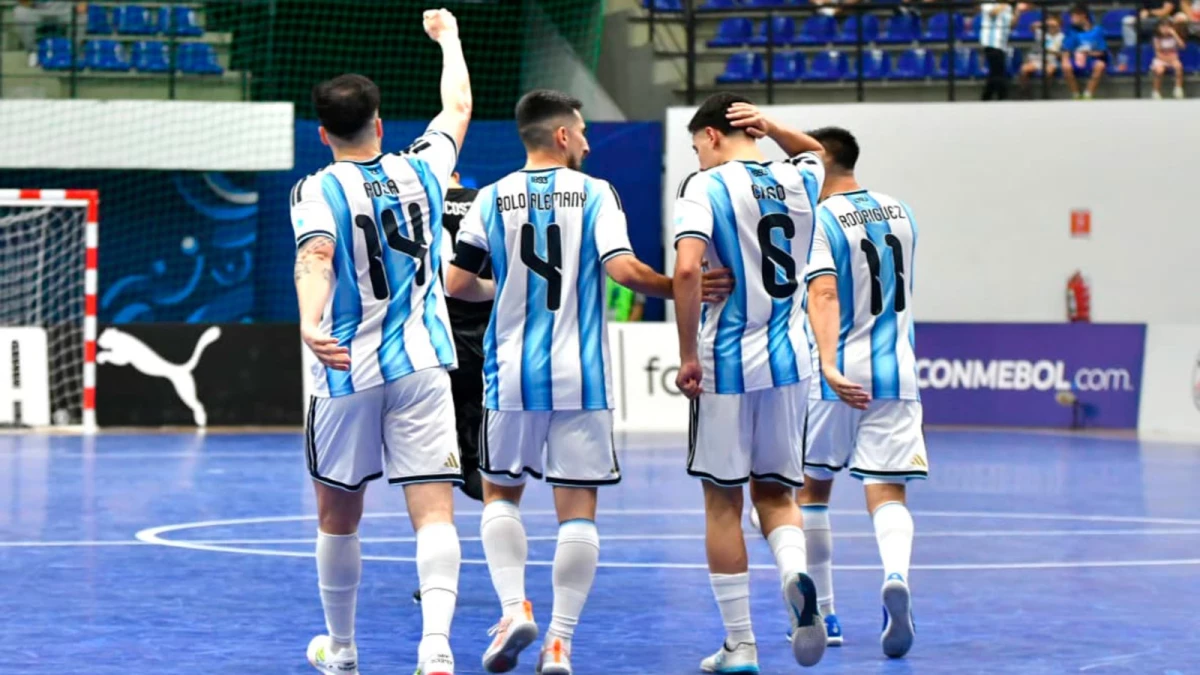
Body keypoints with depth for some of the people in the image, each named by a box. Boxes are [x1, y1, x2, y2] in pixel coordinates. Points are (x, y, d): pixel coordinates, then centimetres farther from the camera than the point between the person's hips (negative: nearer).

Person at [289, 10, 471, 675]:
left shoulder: (317, 190, -4)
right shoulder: (420, 170, 7)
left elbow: (316, 258, -24)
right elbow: (458, 107, 25)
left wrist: (309, 324, -40)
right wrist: (447, 37, 40)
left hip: (346, 371, -1)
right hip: (421, 369, 1)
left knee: (338, 518, 16)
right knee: (434, 514, -7)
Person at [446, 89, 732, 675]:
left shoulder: (493, 198, 3)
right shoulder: (595, 193, -2)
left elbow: (457, 283, 0)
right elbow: (623, 269, -14)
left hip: (512, 374, 2)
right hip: (580, 378, -2)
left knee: (500, 495, 17)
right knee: (577, 510, 3)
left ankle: (514, 606, -3)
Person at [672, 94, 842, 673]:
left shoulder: (707, 186, -8)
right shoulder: (798, 183, 8)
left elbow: (687, 268, -22)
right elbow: (814, 152, 34)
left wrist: (688, 355, -15)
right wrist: (771, 127, 14)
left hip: (726, 363, -4)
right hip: (788, 362, 4)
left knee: (722, 501, 7)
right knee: (775, 491, 15)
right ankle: (795, 572, -18)